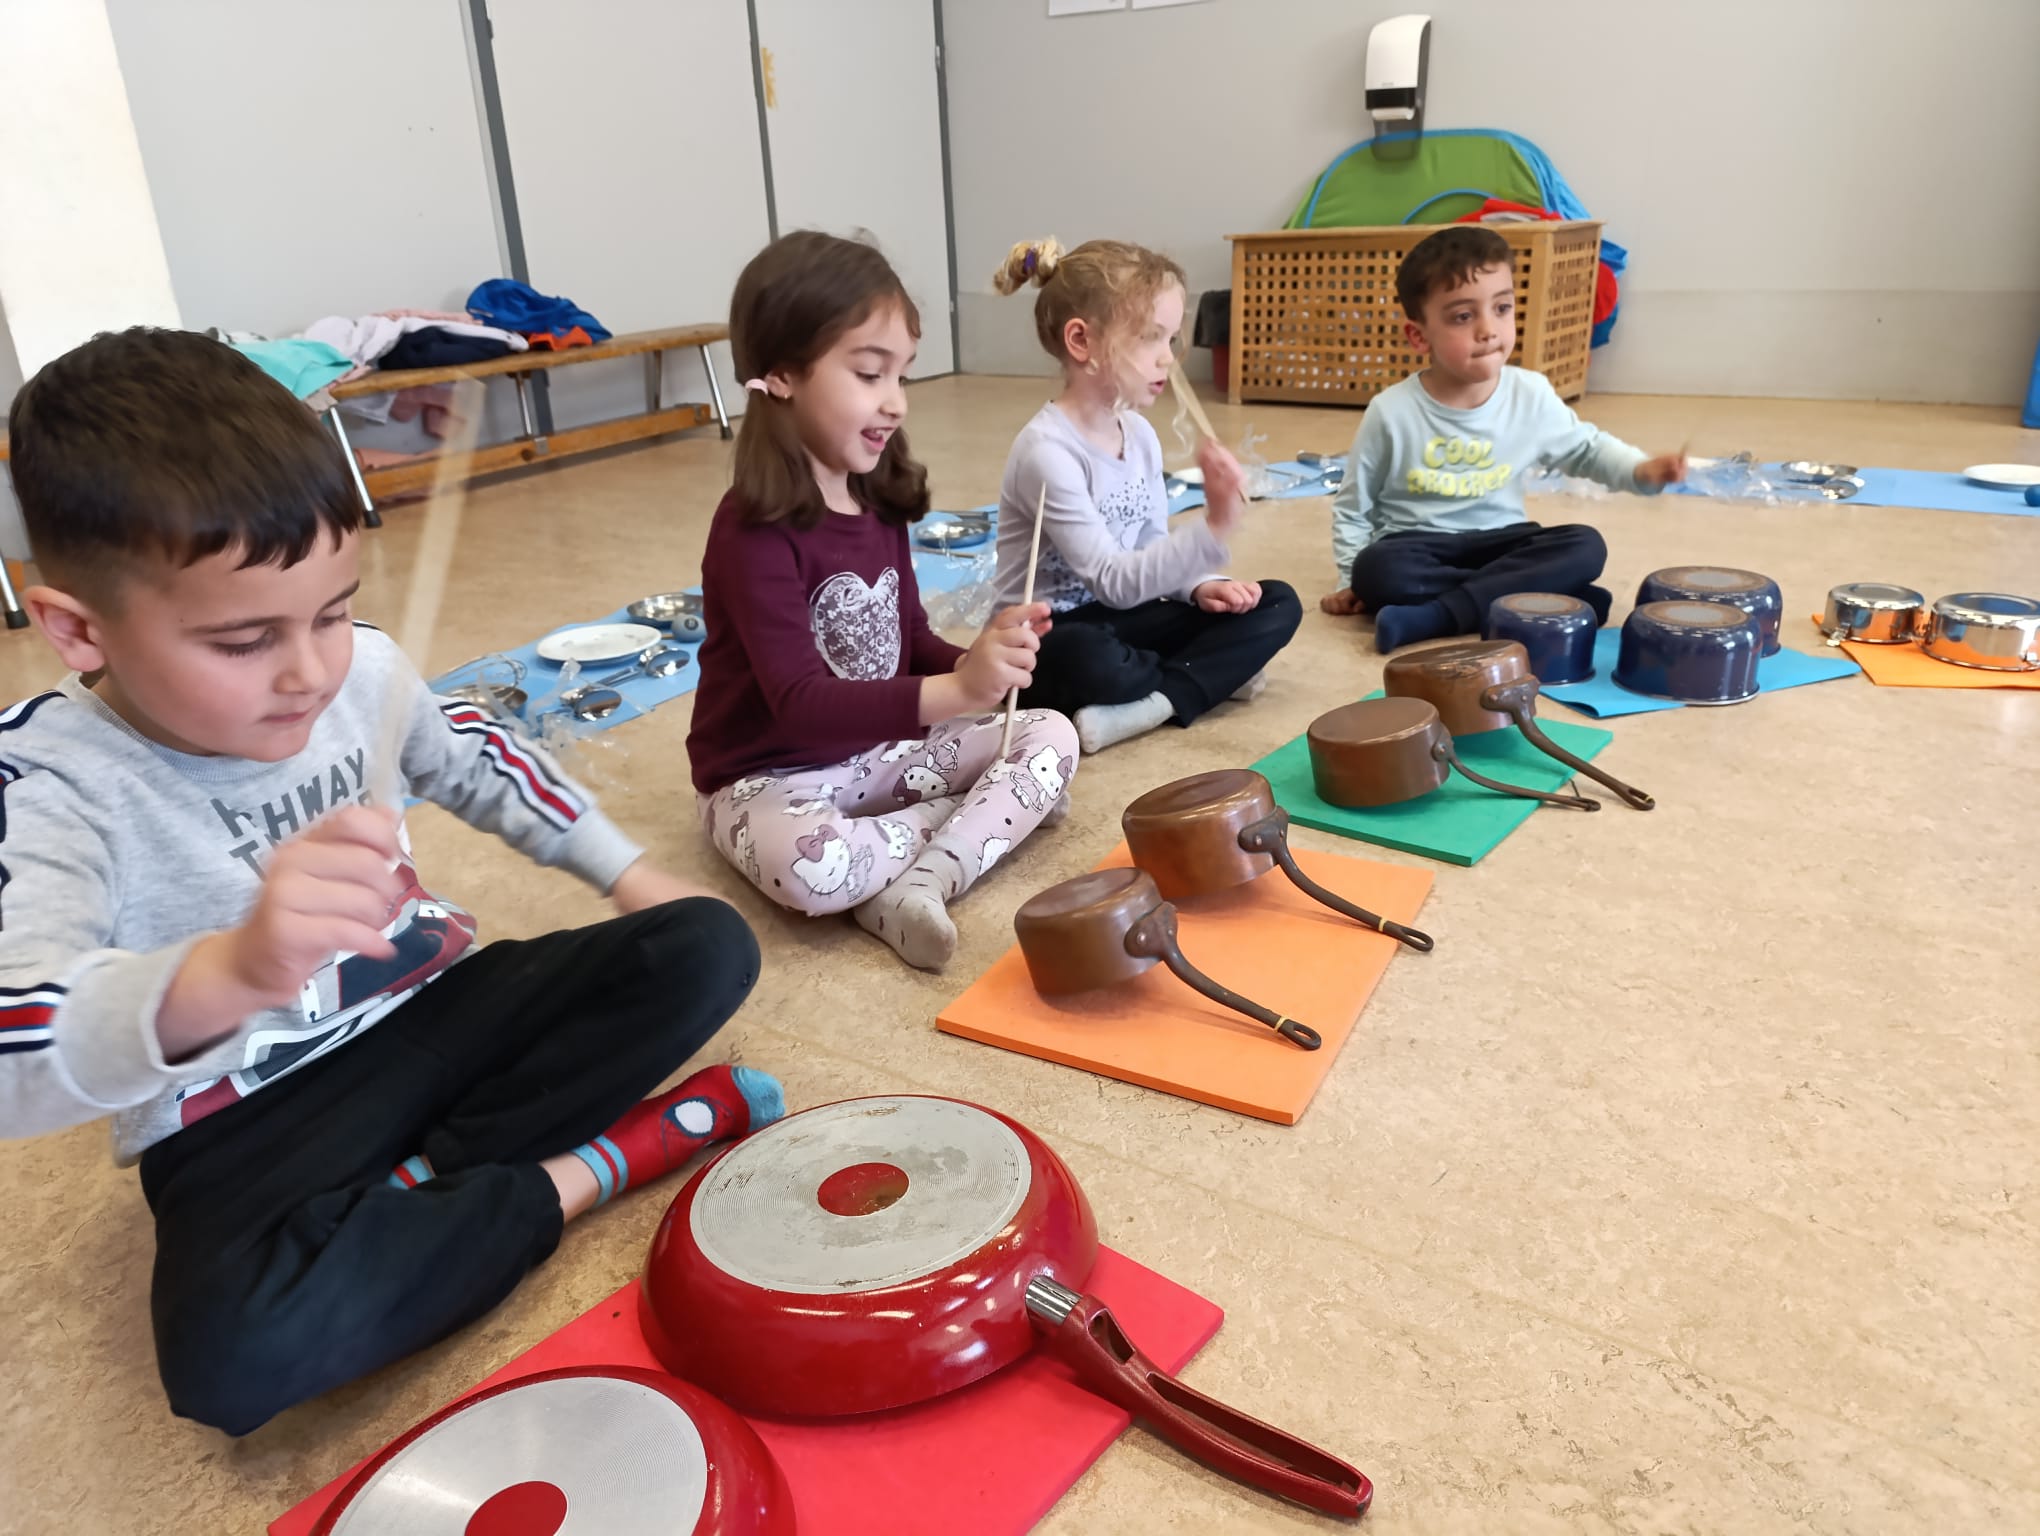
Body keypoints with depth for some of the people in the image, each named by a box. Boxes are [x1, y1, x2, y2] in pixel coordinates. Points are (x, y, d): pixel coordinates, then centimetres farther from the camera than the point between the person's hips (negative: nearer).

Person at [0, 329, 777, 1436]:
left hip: (429, 1006, 5)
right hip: (241, 1126, -4)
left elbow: (478, 764, 16)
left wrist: (626, 871, 12)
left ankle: (420, 1182, -15)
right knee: (229, 1357, -35)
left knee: (706, 951, -9)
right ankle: (582, 1170, -16)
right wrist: (229, 973, -57)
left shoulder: (362, 671, -6)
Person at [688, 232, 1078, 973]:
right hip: (769, 776, -7)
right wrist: (954, 691, -43)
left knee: (1051, 736, -6)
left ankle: (916, 885, -22)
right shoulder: (754, 529, -22)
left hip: (879, 748, 8)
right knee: (814, 866, -39)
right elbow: (801, 705, -30)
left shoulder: (880, 501, 3)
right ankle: (991, 813, -13)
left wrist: (978, 659, -12)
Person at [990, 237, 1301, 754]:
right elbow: (1115, 581, -26)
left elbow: (1153, 547, 11)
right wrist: (1213, 527, -35)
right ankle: (1213, 672, -13)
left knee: (1278, 604, -3)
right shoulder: (1047, 451, -22)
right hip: (1044, 640, -8)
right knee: (1089, 661, -43)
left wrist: (1201, 586, -10)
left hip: (1119, 620, 8)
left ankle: (1156, 700, -19)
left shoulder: (1140, 435, 3)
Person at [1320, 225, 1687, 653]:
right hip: (1418, 545, -3)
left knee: (1585, 546, -22)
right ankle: (1537, 597, -27)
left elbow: (1586, 448, 13)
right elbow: (1352, 506, -2)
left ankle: (1435, 617, -30)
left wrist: (1641, 470, -6)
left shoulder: (1531, 394, -5)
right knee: (1376, 571, -35)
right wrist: (1352, 582, -7)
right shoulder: (1392, 412, -13)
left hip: (1501, 540, 3)